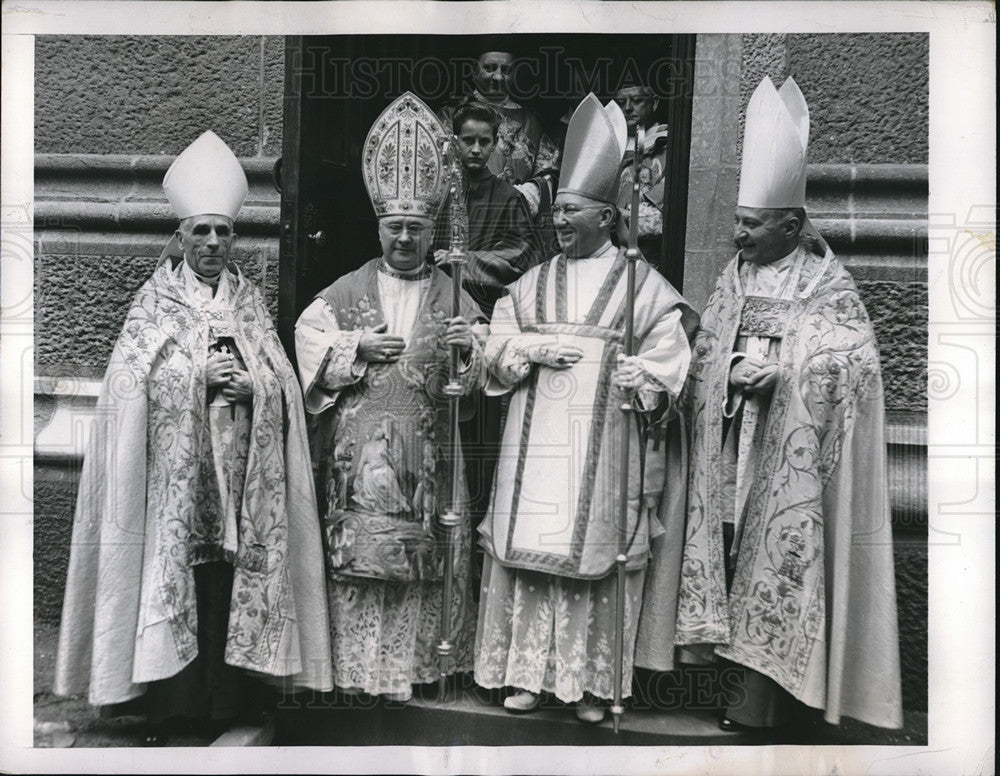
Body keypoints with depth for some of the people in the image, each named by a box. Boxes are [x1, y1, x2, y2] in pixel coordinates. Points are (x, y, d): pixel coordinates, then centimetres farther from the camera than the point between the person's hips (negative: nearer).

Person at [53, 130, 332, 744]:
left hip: (239, 473, 2)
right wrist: (198, 377, -14)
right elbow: (130, 382, -3)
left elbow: (285, 384, 8)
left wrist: (250, 384, -12)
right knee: (171, 577, -2)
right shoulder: (154, 302, 6)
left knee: (231, 580, 2)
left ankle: (224, 703, 14)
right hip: (172, 476, -2)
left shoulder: (251, 303, 12)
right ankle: (167, 706, 11)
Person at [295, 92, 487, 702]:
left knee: (423, 557, 4)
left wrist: (469, 344, -19)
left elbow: (486, 364, 3)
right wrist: (359, 346, -8)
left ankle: (413, 662, 19)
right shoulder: (348, 290, 10)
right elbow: (310, 338, 6)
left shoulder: (452, 297, 9)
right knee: (359, 554, 0)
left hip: (426, 450, 1)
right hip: (359, 446, 0)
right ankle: (361, 667, 14)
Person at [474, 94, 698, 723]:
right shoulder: (533, 282, 15)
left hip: (605, 444, -3)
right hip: (536, 446, 3)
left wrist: (642, 376, -22)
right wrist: (534, 351, -7)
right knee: (528, 550, 2)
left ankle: (591, 682, 12)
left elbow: (670, 352, -2)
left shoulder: (641, 283, 4)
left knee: (595, 553, -1)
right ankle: (530, 672, 15)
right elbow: (497, 347, 12)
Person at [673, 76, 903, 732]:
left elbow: (855, 360, -11)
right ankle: (747, 693, 19)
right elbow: (705, 353, 14)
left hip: (787, 458, -5)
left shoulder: (828, 286, -5)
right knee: (731, 557, 6)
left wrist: (780, 372, -19)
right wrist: (730, 372, -7)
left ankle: (761, 706, 8)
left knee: (775, 564, -3)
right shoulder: (737, 275, 10)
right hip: (731, 453, 5)